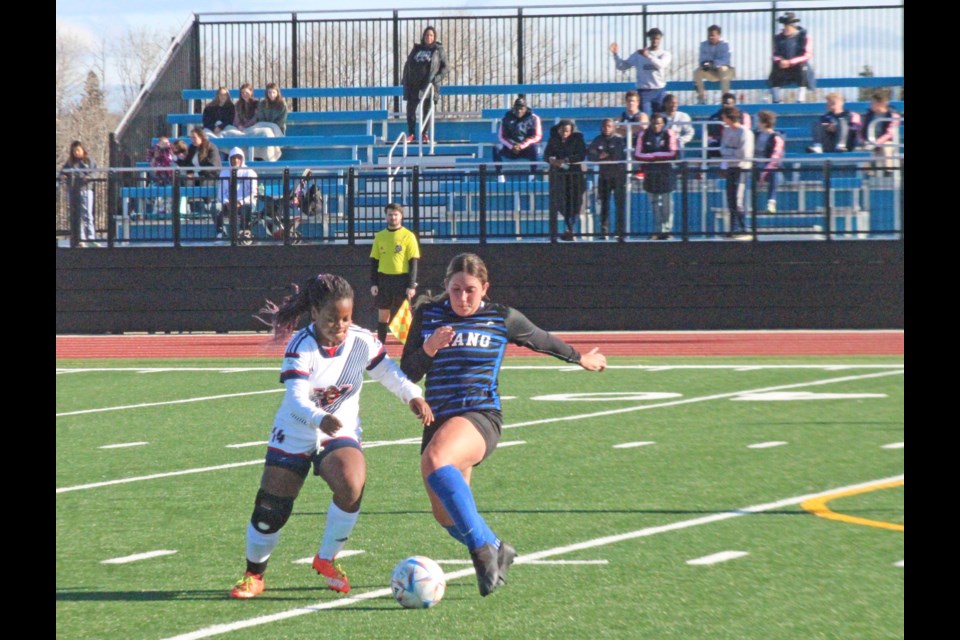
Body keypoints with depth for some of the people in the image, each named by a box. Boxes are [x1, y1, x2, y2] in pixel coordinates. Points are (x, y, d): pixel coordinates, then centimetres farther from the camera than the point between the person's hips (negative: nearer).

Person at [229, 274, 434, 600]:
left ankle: (327, 559, -4)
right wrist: (320, 419, -51)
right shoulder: (301, 346, -21)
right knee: (270, 511, -2)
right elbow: (296, 399, -31)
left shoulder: (362, 341, -11)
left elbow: (388, 371, 3)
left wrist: (413, 396, -16)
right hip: (295, 435, -2)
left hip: (340, 432, 2)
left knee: (351, 486, -28)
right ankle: (254, 575, 25)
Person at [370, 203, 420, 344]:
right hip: (383, 279, 3)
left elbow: (413, 262, -4)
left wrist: (412, 285, -10)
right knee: (382, 315, 5)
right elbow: (374, 261, 10)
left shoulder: (408, 236, -1)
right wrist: (373, 283, 1)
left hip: (402, 280, -3)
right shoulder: (380, 236, 8)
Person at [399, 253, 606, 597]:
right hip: (438, 419, 5)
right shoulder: (427, 315, 7)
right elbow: (408, 372, 8)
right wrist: (428, 351, -12)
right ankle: (496, 551, 37)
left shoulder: (502, 319, 2)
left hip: (480, 415, -5)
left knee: (434, 461, -36)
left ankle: (483, 548, -29)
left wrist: (580, 358, 33)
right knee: (447, 516, 5)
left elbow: (542, 340, 20)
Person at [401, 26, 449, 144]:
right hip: (414, 85, 3)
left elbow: (445, 68, 4)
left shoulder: (438, 50, 6)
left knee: (427, 110, -2)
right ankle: (411, 134, 9)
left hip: (429, 85, -3)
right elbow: (407, 64, 20)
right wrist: (405, 80, 11)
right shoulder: (416, 49, 15)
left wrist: (437, 78, -11)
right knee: (410, 109, 0)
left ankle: (425, 134, 9)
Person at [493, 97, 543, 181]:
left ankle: (533, 176, -30)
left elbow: (537, 136, -8)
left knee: (535, 149, -36)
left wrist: (522, 145, -21)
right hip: (510, 150, 2)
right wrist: (512, 146, -18)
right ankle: (500, 176, -29)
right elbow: (502, 136, 1)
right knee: (497, 148, -27)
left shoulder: (533, 118, -1)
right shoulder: (506, 118, 4)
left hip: (527, 149, -2)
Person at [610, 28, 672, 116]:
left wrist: (648, 56, -31)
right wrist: (615, 54, -7)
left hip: (659, 91, 0)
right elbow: (622, 66, 8)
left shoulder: (665, 54, 5)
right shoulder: (638, 54, 7)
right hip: (644, 91, 0)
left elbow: (661, 64, -18)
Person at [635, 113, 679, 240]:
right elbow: (638, 154, 2)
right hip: (651, 173, 3)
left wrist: (653, 155, -7)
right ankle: (658, 231, 4)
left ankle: (667, 229, -1)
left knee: (666, 203, -4)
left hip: (666, 172, -3)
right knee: (654, 202, 2)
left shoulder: (669, 134, -1)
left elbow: (673, 154, -7)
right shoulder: (645, 135, 5)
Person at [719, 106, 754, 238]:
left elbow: (744, 153, -18)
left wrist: (729, 151, -5)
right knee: (731, 202, 8)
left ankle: (743, 231, -9)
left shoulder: (745, 132, -12)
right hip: (730, 167, 8)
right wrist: (734, 152, -10)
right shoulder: (727, 130, 11)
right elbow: (723, 149, 10)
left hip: (741, 167, -8)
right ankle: (734, 230, 13)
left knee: (737, 202, -12)